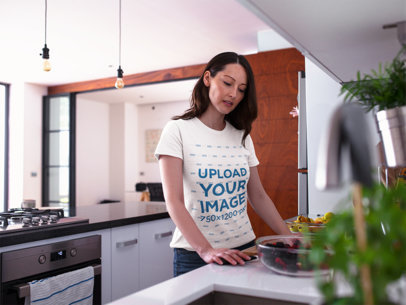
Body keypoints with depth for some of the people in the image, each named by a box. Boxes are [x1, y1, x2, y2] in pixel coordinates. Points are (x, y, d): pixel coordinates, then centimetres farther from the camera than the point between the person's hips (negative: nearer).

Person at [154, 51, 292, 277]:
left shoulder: (242, 136, 8)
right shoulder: (178, 131, -8)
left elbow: (258, 196, 10)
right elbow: (174, 201, -17)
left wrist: (290, 238, 0)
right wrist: (205, 250, -27)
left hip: (243, 249, 5)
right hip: (194, 255, -4)